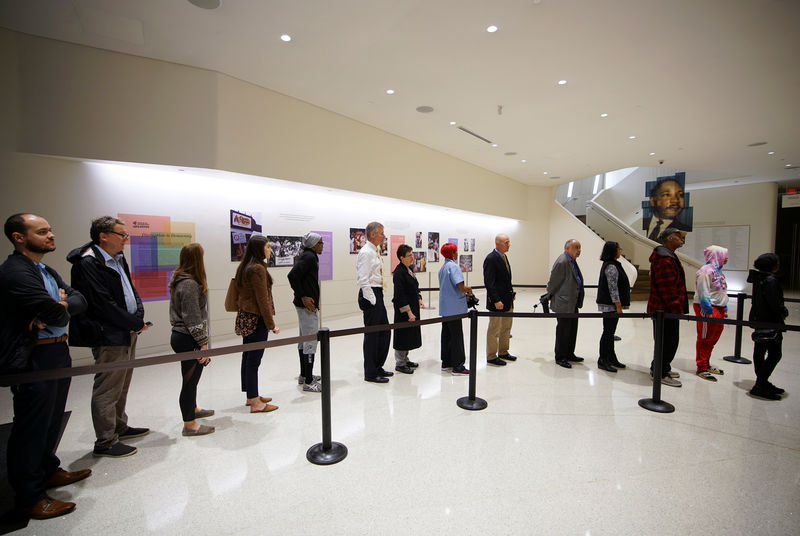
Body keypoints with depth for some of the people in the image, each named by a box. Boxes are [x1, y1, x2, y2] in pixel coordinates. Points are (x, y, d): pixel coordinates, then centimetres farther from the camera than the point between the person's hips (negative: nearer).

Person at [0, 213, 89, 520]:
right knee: (32, 426, 4)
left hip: (57, 354, 9)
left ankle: (48, 471, 39)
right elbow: (56, 314, -25)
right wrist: (58, 311, -3)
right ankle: (29, 496, 19)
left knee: (52, 419, 21)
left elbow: (80, 301, 5)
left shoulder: (47, 272, 13)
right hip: (34, 359, -9)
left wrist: (59, 306, -15)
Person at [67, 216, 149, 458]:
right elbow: (104, 304, -21)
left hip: (127, 333, 9)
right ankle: (105, 442, 15)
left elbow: (132, 291, 13)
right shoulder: (88, 262, -16)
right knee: (107, 390, 2)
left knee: (122, 386, 20)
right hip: (109, 337, -9)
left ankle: (119, 427, 36)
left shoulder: (119, 259, 10)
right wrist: (136, 324, -13)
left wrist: (138, 317, -5)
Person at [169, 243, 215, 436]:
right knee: (190, 379, 2)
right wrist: (203, 343, -16)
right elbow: (193, 319, -22)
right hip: (188, 340, -10)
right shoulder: (190, 284, -21)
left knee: (191, 378, 24)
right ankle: (189, 424, 15)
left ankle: (192, 409, 42)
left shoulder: (179, 279, 9)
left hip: (179, 335, 10)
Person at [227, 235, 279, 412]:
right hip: (256, 319, -10)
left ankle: (251, 396, 29)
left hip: (245, 317, 10)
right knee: (253, 360, -2)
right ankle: (255, 403, 8)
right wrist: (271, 324, -13)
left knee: (247, 357, 16)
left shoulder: (245, 267, 11)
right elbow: (262, 300, -19)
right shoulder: (258, 269, -18)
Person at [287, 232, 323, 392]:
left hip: (306, 305, 11)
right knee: (310, 342, -6)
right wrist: (303, 297, -21)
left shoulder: (308, 256, 15)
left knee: (303, 341, 17)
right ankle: (308, 382, 1)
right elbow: (292, 275, -26)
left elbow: (298, 277, 20)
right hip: (307, 306, -11)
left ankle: (304, 375, 30)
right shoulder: (309, 257, -15)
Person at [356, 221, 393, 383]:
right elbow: (363, 280, -20)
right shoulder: (366, 252, -14)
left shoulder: (374, 252, 17)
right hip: (370, 295, -10)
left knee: (385, 331, 15)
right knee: (371, 334, -2)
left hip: (377, 295, 10)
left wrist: (377, 298, 19)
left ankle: (378, 367, 28)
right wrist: (371, 300, -20)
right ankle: (370, 373, 11)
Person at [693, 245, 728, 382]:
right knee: (705, 339, -2)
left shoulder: (718, 270, 15)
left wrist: (725, 309, 19)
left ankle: (706, 365, 28)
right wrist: (709, 312, -20)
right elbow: (703, 294, -19)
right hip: (707, 308, -10)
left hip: (718, 308, 10)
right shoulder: (706, 271, -15)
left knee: (713, 339, 15)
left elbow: (722, 292, 21)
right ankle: (701, 368, 6)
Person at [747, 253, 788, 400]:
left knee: (759, 352, 14)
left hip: (759, 319, 9)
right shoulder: (771, 280, -19)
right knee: (774, 354, -4)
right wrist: (784, 312, -4)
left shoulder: (758, 278, 7)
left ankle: (762, 383, 26)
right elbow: (775, 303, -19)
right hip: (771, 321, -9)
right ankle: (760, 386, -3)